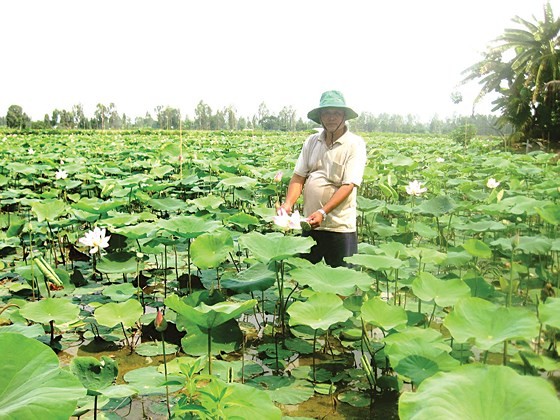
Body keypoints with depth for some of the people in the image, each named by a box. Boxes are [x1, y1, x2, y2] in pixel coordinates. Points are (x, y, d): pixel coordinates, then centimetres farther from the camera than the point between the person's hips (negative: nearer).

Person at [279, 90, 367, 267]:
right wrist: (288, 203, -14)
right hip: (309, 224, 5)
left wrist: (323, 212, -26)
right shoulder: (311, 141, 7)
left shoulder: (355, 144, -8)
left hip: (340, 227, -4)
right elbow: (298, 176, 5)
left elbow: (348, 186, -16)